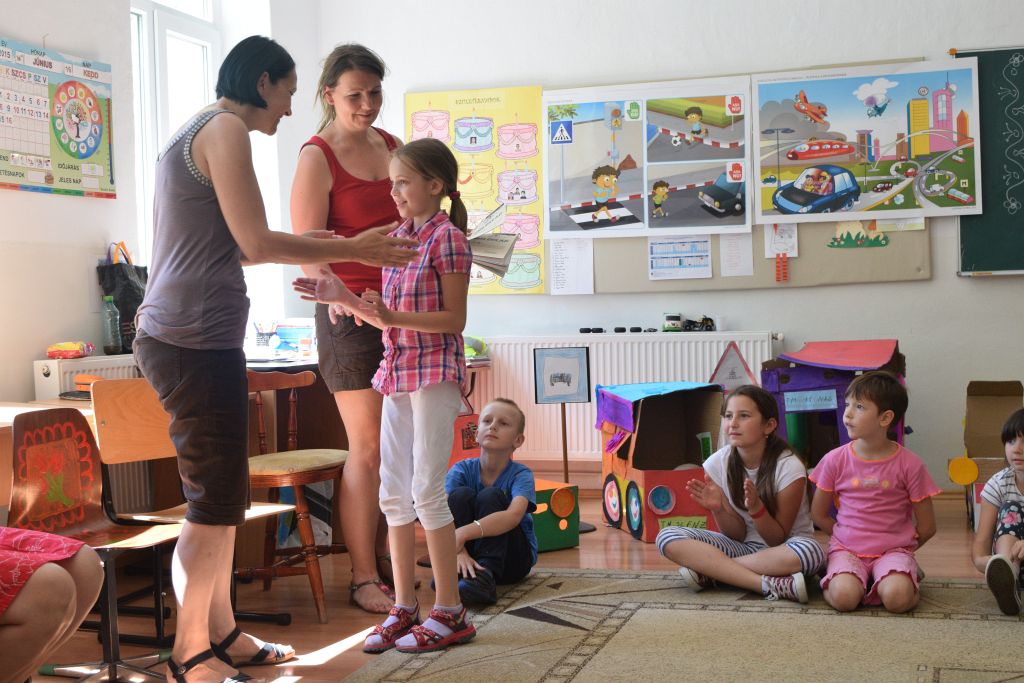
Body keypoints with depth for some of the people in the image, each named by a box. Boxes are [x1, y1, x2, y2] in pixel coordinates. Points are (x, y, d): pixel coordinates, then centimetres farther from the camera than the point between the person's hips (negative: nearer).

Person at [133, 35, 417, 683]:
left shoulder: (194, 133, 22)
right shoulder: (225, 129, -9)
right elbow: (256, 243, -16)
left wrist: (301, 248, 24)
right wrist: (352, 250, -7)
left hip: (183, 336, 10)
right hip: (197, 342, -10)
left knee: (224, 496, 15)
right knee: (215, 503, -4)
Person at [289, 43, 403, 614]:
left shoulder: (391, 145, 12)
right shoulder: (318, 158, -8)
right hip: (351, 311, -6)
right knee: (368, 448, -4)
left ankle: (387, 559, 20)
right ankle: (364, 577, 6)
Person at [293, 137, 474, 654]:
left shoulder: (446, 237, -9)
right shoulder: (399, 237, 14)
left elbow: (454, 318, -13)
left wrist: (394, 317, -23)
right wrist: (341, 298, 4)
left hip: (434, 373, -8)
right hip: (398, 374, 8)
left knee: (426, 490, -6)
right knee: (393, 492, 8)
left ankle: (450, 613, 3)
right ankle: (404, 607, 16)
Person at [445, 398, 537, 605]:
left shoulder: (521, 475, -14)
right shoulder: (462, 470, -8)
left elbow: (514, 515, -35)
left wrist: (464, 532, -50)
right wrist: (458, 550, -44)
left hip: (512, 558, -2)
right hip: (469, 553, 2)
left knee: (491, 496, -24)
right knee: (461, 495, -21)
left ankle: (485, 575, -35)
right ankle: (455, 572, -29)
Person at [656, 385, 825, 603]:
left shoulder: (789, 467, -18)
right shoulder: (717, 464, -9)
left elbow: (778, 539, -13)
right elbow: (737, 534, -4)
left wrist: (756, 507, -32)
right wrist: (718, 509, -25)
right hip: (743, 546, 3)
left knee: (810, 551, -39)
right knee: (667, 537, -20)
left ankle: (709, 570, -23)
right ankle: (769, 584, -29)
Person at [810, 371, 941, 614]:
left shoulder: (909, 464, -4)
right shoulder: (835, 460, -1)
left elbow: (926, 527, 4)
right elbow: (818, 514, 11)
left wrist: (897, 547, 9)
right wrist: (848, 535, 10)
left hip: (894, 549, 0)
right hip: (847, 549, 0)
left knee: (897, 598, -31)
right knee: (843, 598, -31)